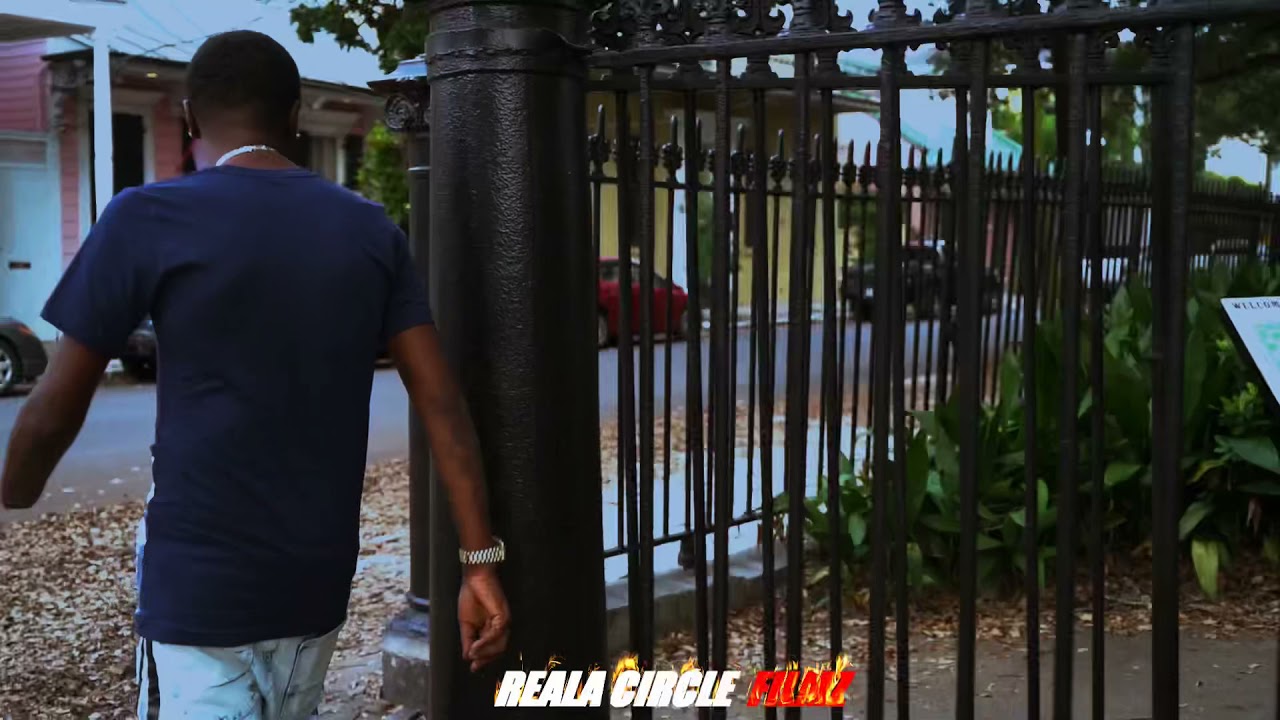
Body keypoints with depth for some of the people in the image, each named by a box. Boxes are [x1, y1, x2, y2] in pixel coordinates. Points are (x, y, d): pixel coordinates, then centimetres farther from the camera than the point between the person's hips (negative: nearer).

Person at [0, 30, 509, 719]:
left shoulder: (148, 219, -9)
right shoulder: (372, 230, 3)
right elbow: (440, 400, -2)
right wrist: (480, 560, -1)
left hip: (198, 582, -5)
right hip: (320, 579, 5)